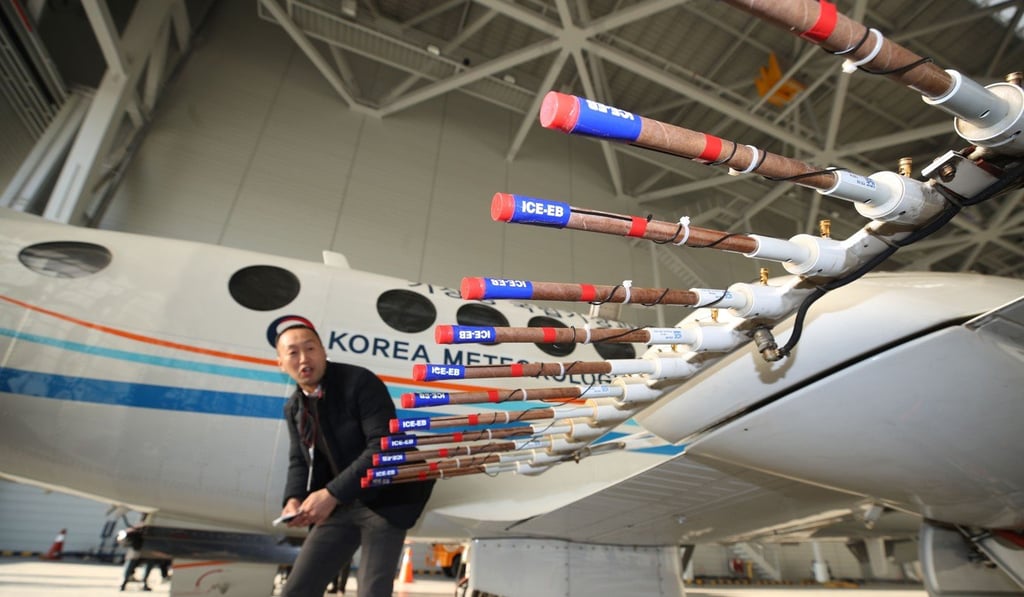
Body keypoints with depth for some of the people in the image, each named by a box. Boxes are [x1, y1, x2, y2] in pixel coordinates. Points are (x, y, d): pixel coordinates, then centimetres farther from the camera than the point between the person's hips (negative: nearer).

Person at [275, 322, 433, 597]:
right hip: (338, 507, 7)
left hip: (384, 501, -6)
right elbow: (300, 461, 10)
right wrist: (294, 498, -12)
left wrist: (331, 494, -28)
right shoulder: (293, 408, 6)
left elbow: (383, 447, -25)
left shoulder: (360, 382, -17)